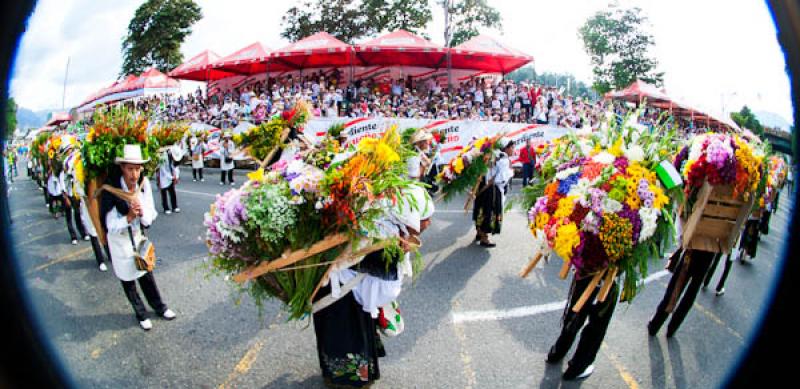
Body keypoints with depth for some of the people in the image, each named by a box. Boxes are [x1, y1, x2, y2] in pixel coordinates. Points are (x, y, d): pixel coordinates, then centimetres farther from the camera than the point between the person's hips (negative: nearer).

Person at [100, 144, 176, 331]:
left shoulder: (144, 184, -16)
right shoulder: (112, 189, -26)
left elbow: (148, 220, -10)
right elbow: (111, 226, -20)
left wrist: (141, 211, -30)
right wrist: (129, 217, -34)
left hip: (138, 236, 2)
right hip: (119, 240, -2)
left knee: (146, 274, 13)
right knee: (127, 280, 12)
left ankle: (159, 307, 33)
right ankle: (141, 314, 31)